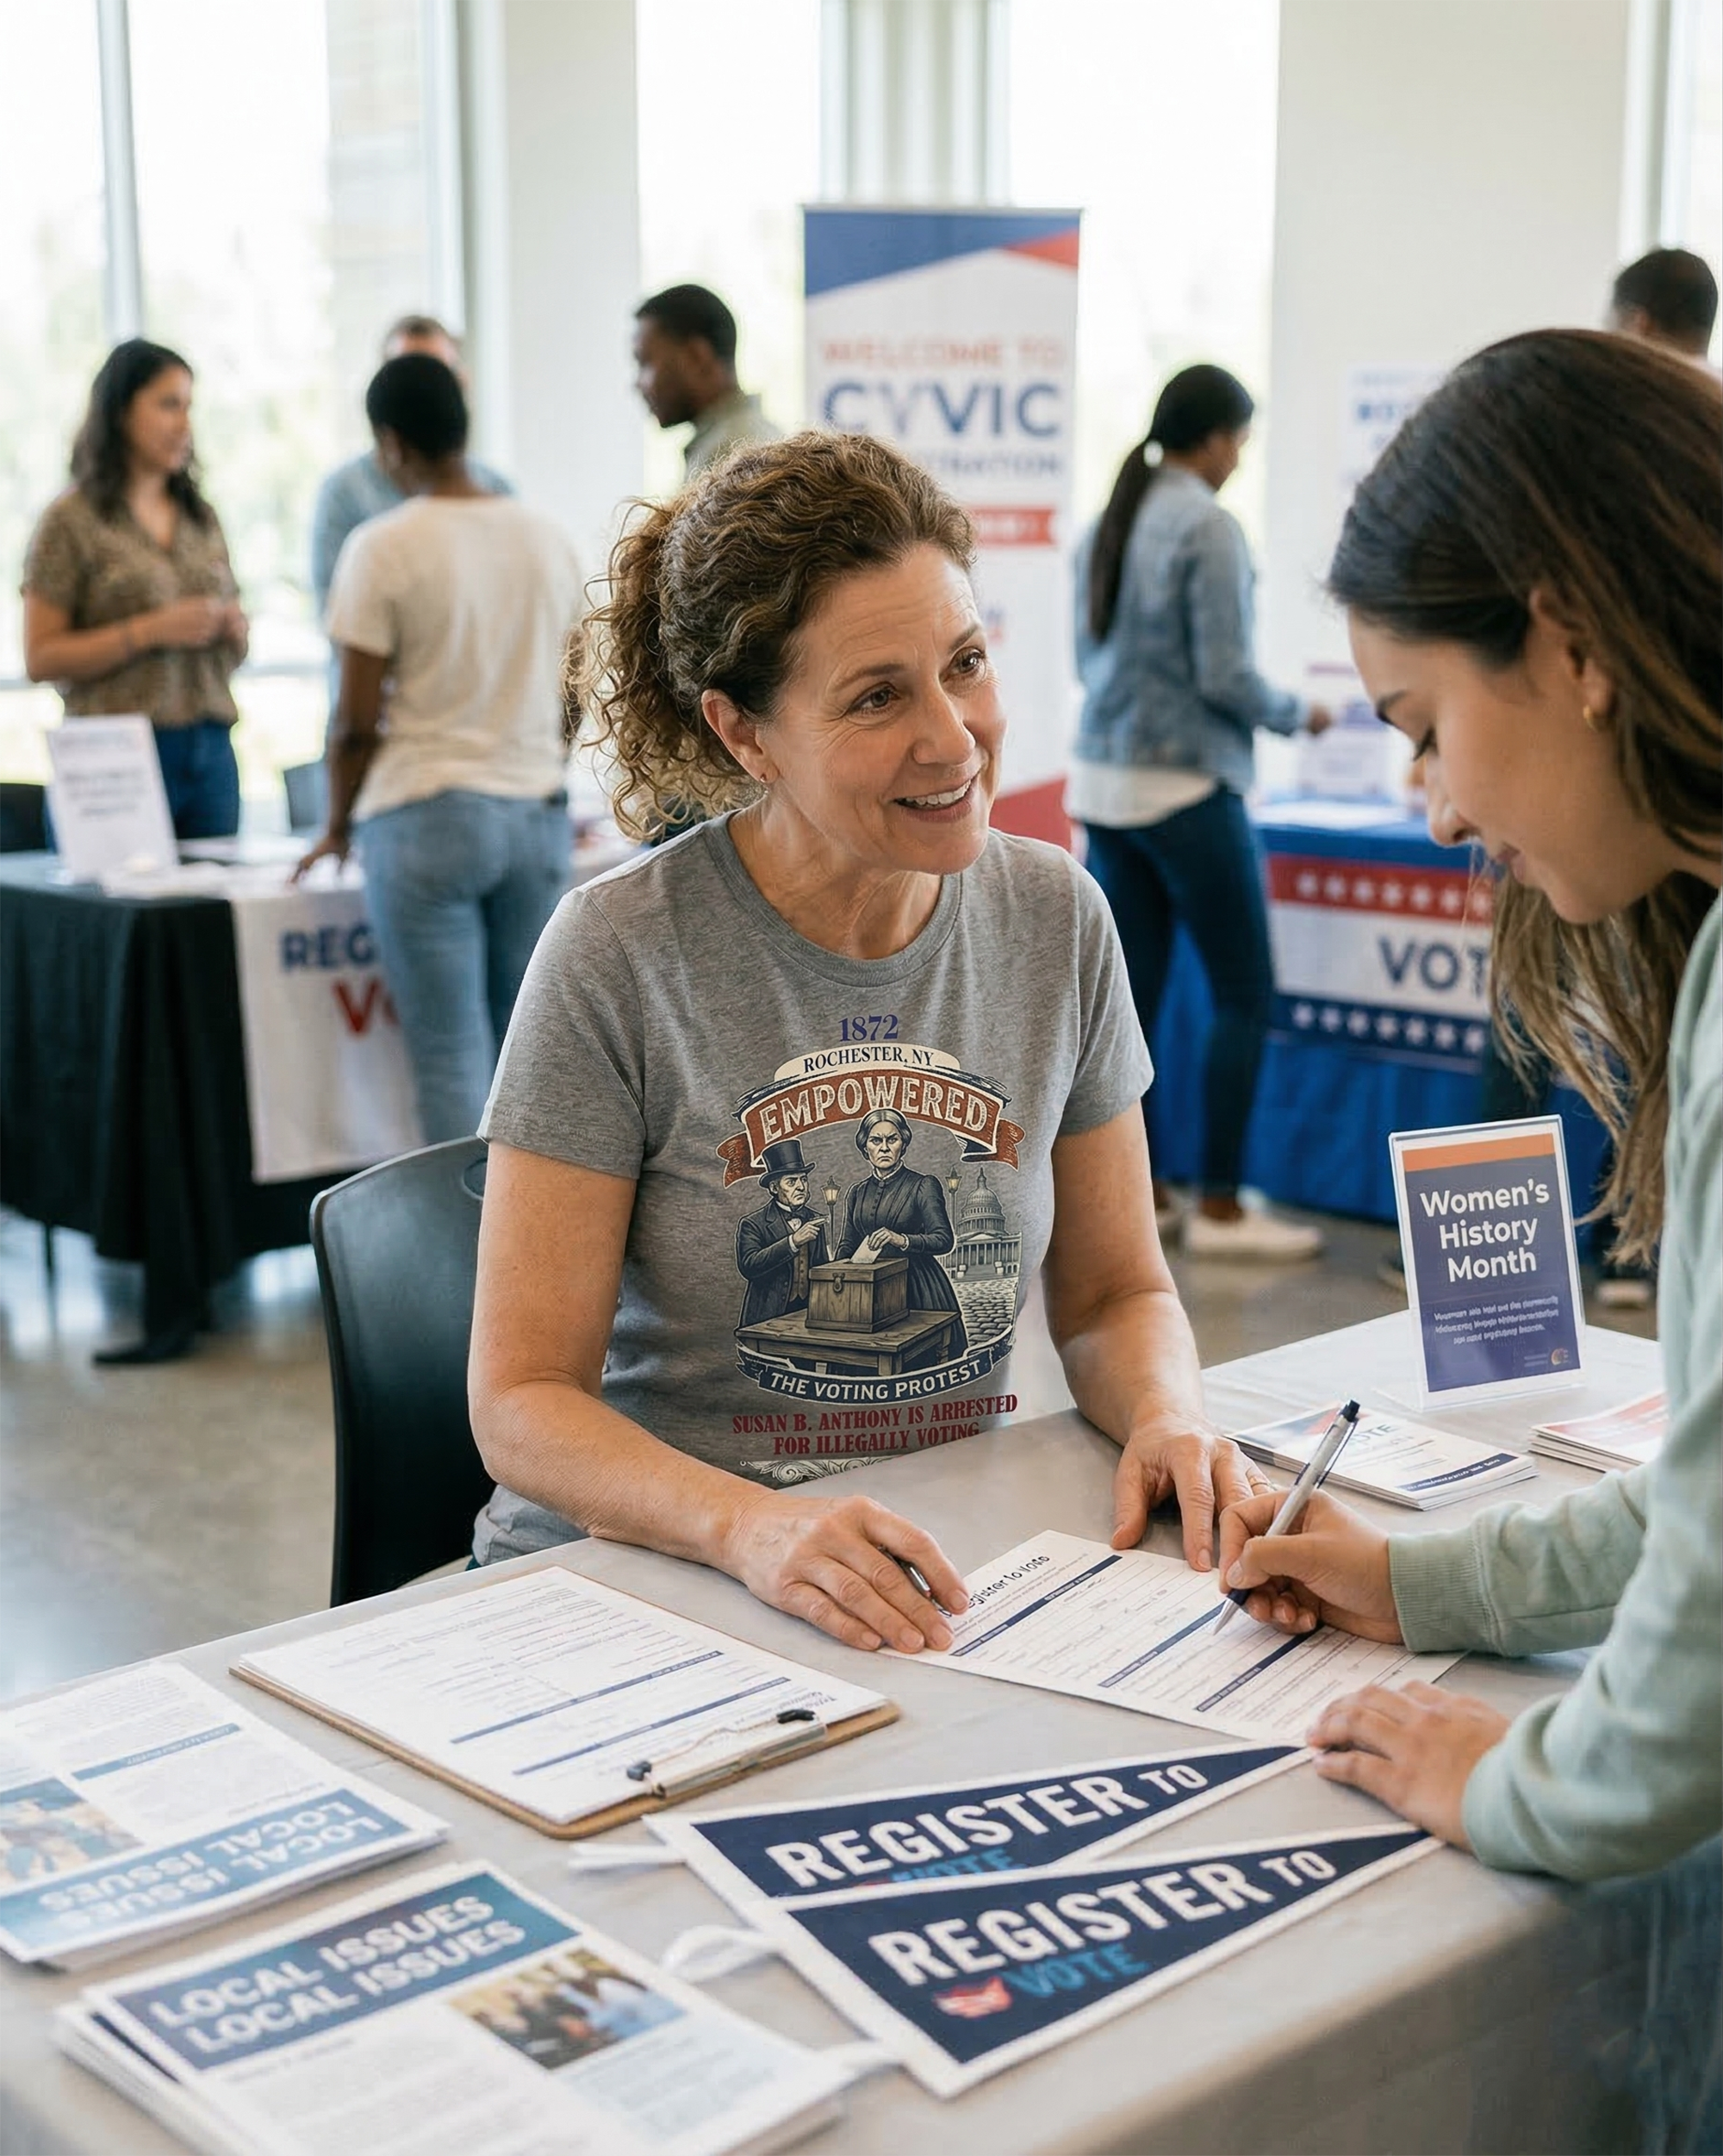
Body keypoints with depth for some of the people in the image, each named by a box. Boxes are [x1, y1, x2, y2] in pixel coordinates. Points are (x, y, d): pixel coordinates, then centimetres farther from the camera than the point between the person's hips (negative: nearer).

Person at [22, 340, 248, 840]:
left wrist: (233, 630, -1)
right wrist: (148, 632, -15)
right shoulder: (71, 521, -1)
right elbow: (40, 659, -7)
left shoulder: (202, 518, 15)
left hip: (209, 749, 5)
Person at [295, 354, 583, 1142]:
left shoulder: (383, 546, -8)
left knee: (450, 1057, -1)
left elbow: (357, 720, -9)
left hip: (425, 818, -5)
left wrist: (336, 827, 5)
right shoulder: (546, 539, 8)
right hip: (538, 813, 5)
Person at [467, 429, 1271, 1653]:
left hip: (945, 1583, 4)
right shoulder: (620, 959, -12)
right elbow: (523, 1401, -12)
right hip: (637, 1572, -4)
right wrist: (749, 1527, -30)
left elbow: (1115, 1290, 11)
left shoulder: (1056, 920, 1)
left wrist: (1167, 1418, -12)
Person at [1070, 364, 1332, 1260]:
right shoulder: (1207, 528, -13)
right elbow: (1225, 675, -14)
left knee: (1131, 992, 11)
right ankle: (1219, 1208, 2)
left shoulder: (1106, 524, 10)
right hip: (1184, 786, -8)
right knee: (1244, 994, 1)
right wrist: (1297, 714, 2)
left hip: (1102, 779, 8)